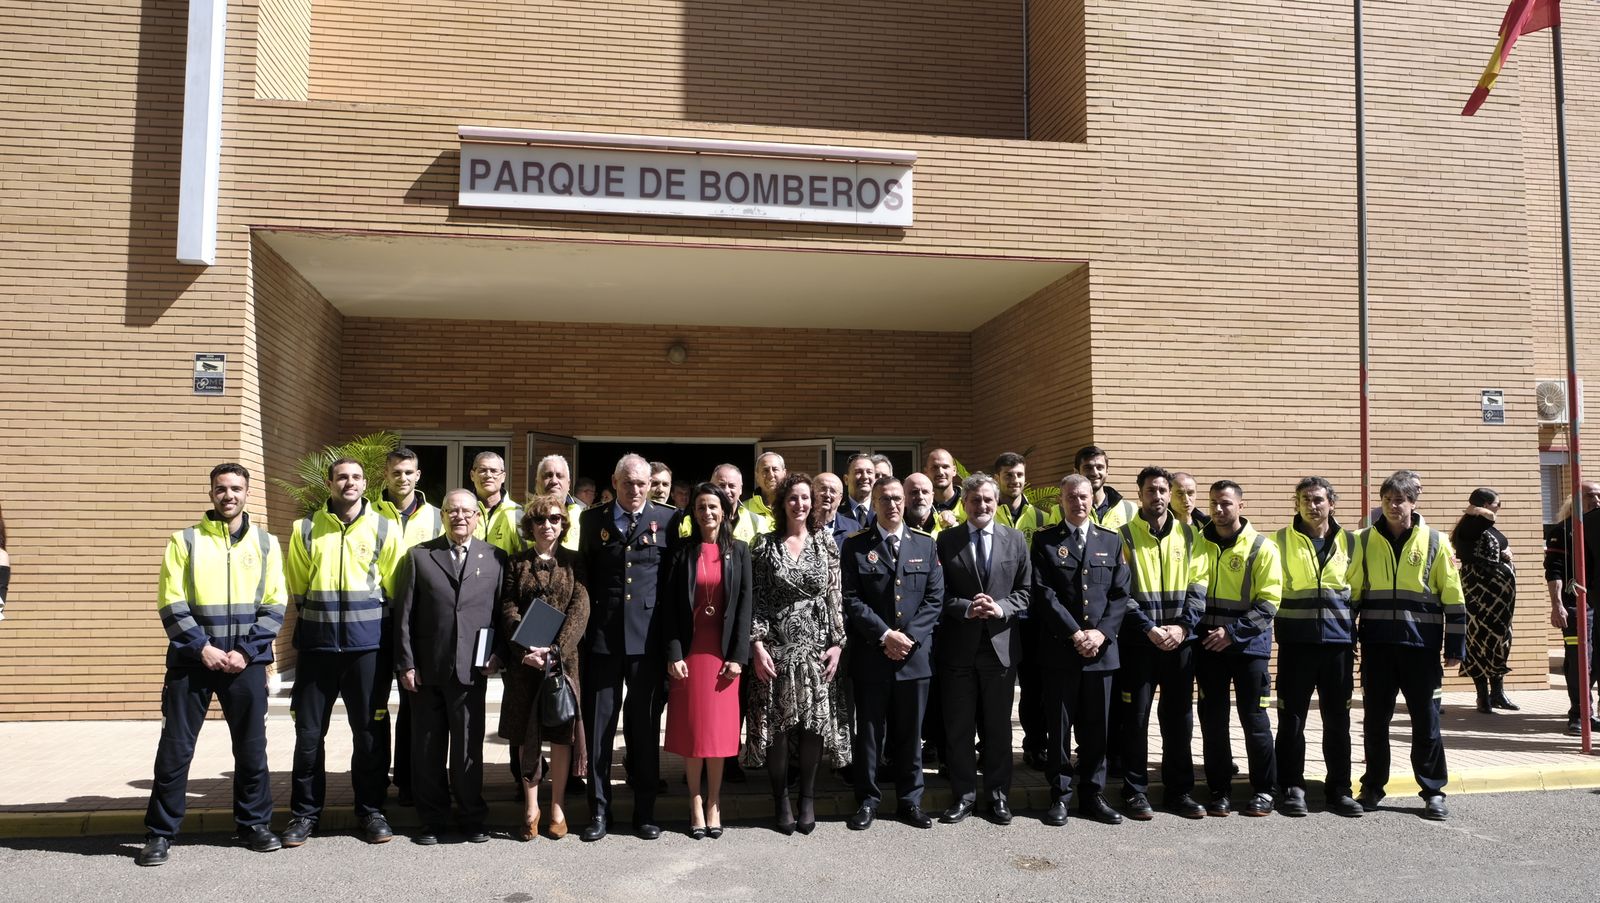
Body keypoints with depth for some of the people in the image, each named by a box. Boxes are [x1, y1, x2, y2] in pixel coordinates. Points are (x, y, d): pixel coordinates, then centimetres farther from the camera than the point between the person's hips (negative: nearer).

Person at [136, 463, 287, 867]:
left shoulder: (266, 543, 6)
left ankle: (254, 823, 21)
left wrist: (246, 651, -8)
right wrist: (202, 647, -12)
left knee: (252, 748, 8)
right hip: (191, 660, -1)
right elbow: (172, 605, -2)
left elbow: (275, 606, 2)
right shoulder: (185, 541, 2)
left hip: (246, 662, 1)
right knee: (175, 748, 2)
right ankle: (161, 833, 14)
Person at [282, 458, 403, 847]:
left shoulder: (384, 529, 4)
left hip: (368, 644, -1)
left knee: (370, 731, 5)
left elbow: (395, 588, 7)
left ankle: (371, 810, 18)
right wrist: (315, 617, 11)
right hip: (317, 644, 1)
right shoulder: (305, 529, 6)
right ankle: (305, 812, 19)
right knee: (308, 732, 4)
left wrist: (370, 620, 7)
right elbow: (296, 587, 13)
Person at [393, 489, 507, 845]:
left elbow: (503, 611, 6)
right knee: (427, 749, 9)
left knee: (468, 747, 5)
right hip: (427, 669, 1)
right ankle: (432, 818, 22)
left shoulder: (495, 558, 6)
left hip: (471, 669, -1)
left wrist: (498, 654, -4)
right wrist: (405, 663, -2)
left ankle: (472, 817, 19)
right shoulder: (419, 556, 5)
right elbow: (404, 614, 3)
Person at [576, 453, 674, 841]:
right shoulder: (592, 520, 7)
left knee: (645, 725, 8)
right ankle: (599, 811, 17)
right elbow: (583, 576, 11)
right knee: (598, 725, 5)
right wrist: (583, 625, 4)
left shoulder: (667, 519, 3)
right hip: (602, 635, 1)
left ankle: (645, 811, 20)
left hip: (648, 635, -1)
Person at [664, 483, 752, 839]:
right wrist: (674, 654, -10)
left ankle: (714, 804, 14)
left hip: (724, 651, 0)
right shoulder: (681, 552, 3)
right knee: (690, 727, 2)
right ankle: (695, 803, 12)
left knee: (719, 727, 4)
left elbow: (744, 604, 0)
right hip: (689, 650, 0)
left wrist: (738, 656, -7)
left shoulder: (738, 551, 4)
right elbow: (671, 606, 0)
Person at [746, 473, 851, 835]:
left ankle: (807, 798, 19)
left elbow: (835, 598, 4)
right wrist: (757, 644, -9)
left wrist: (837, 642, -2)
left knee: (815, 723, 2)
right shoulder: (765, 545, 1)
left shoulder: (826, 544, 5)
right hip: (776, 646, -1)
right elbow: (755, 598, -1)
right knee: (776, 724, 2)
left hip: (816, 646, 1)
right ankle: (781, 799, 18)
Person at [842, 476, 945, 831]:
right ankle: (868, 800, 18)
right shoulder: (855, 545, 1)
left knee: (910, 732, 10)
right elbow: (851, 599, -5)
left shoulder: (925, 544, 8)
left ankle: (910, 800, 22)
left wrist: (909, 636, -9)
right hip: (871, 655, -2)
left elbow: (935, 598, 3)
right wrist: (884, 635, -13)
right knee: (869, 731, 6)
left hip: (915, 655, 2)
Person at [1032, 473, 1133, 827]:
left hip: (1101, 648, 2)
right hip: (1060, 648, -2)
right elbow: (1043, 593, -6)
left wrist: (1101, 632, -8)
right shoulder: (1044, 541, 2)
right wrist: (1075, 633, -12)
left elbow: (1122, 593, 6)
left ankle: (1092, 795, 19)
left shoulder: (1111, 541, 11)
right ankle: (1059, 796, 13)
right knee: (1058, 727, 3)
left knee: (1096, 727, 8)